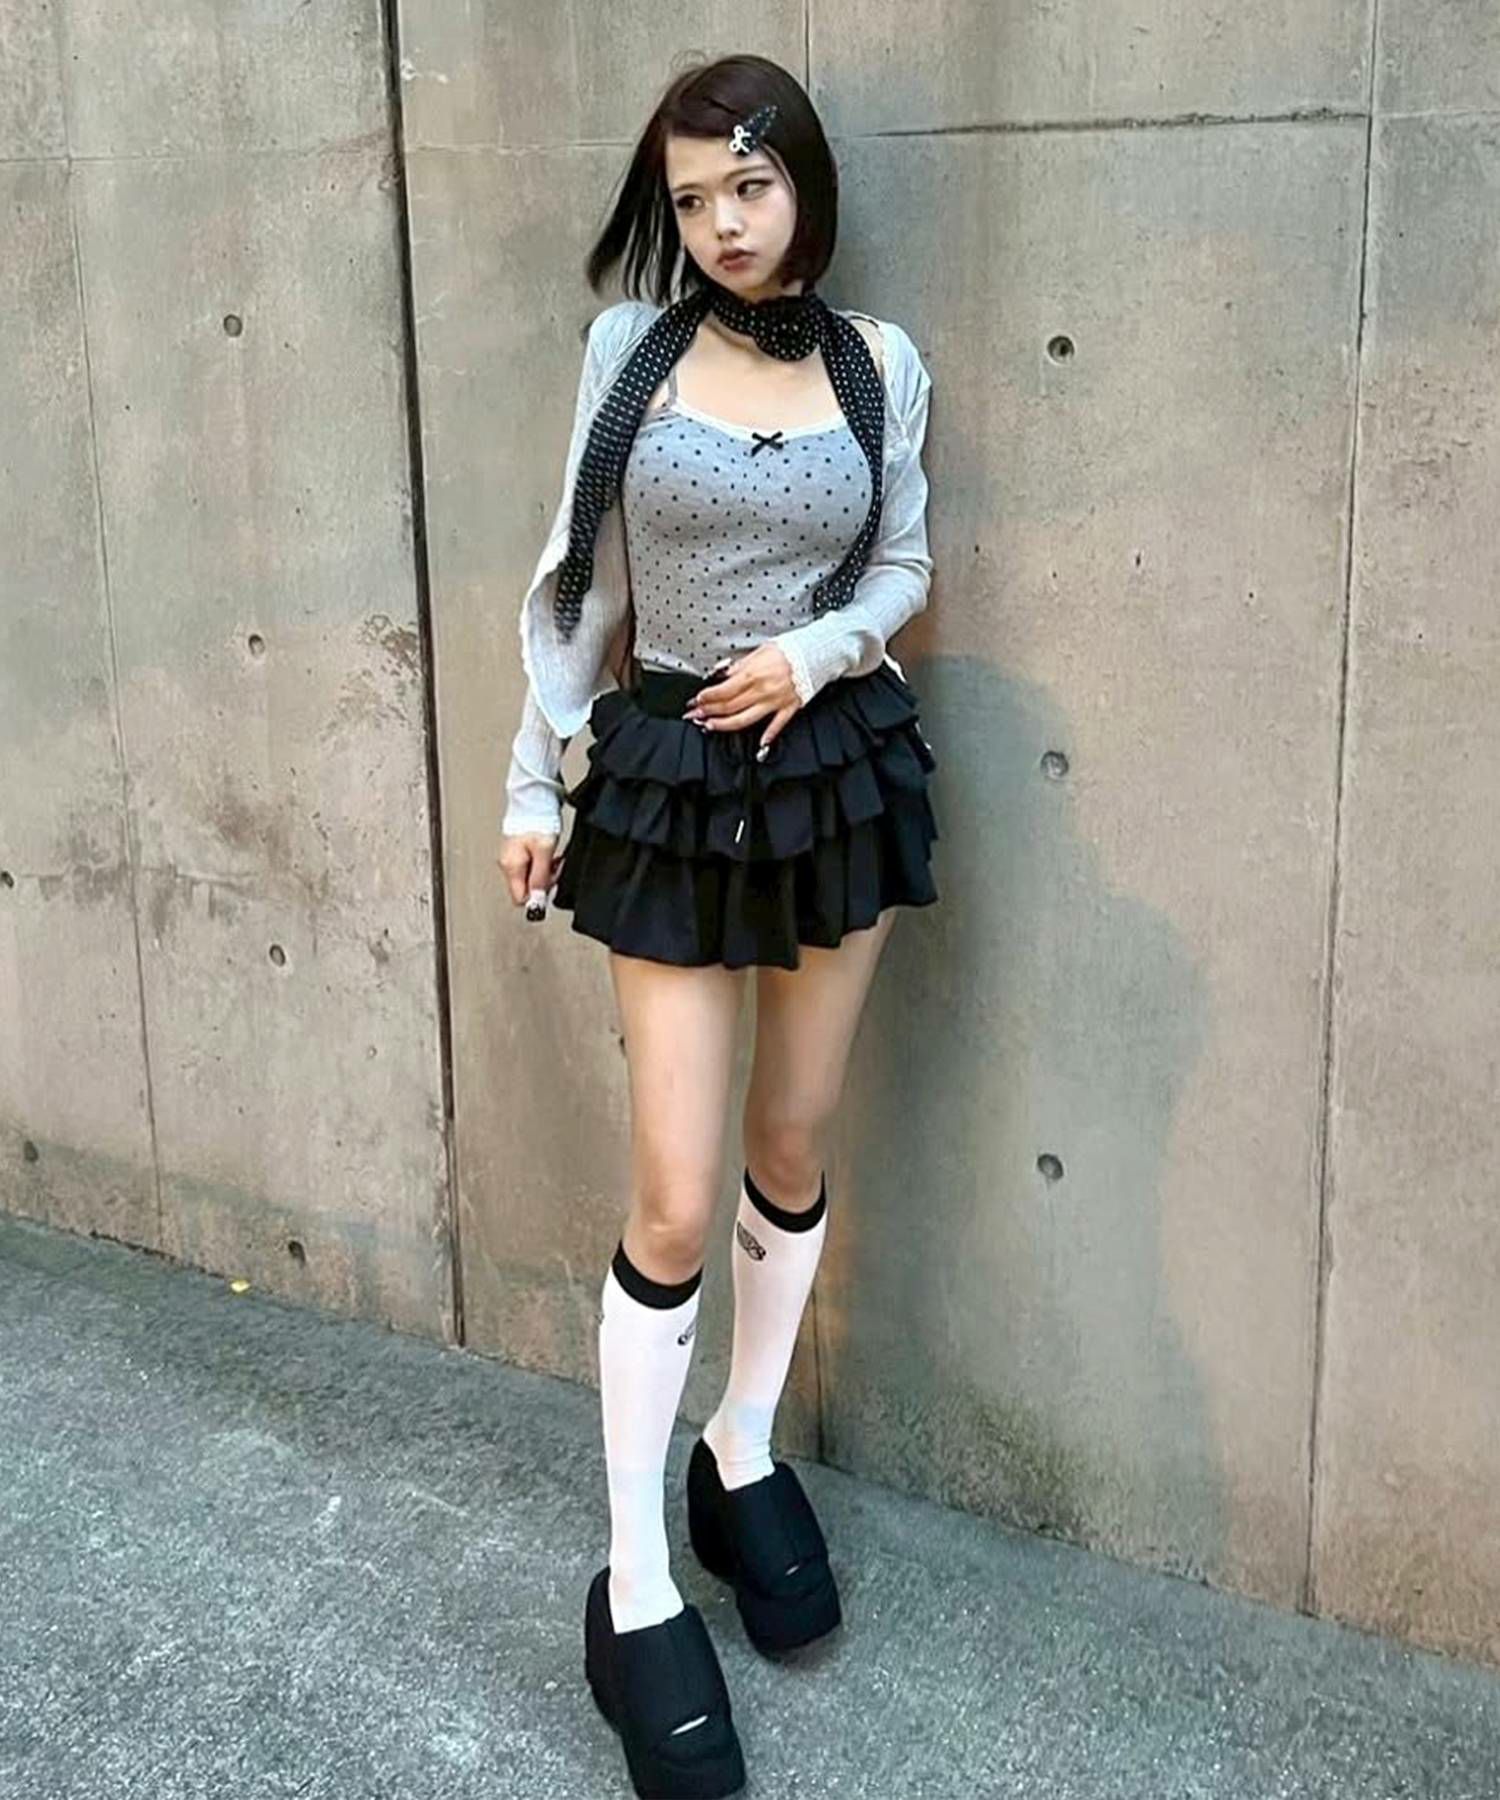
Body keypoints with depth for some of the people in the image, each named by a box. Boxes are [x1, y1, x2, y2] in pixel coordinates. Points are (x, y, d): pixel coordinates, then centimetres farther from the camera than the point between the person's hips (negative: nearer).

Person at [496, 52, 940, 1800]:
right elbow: (570, 576, 0)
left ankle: (744, 1456, 35)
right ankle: (635, 1588, 8)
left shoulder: (880, 361, 2)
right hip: (667, 776, -2)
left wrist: (815, 652, -14)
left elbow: (903, 566, 7)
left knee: (793, 1149, 13)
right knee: (676, 1196, -5)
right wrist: (532, 778, -1)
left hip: (838, 764, 3)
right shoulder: (630, 345, -2)